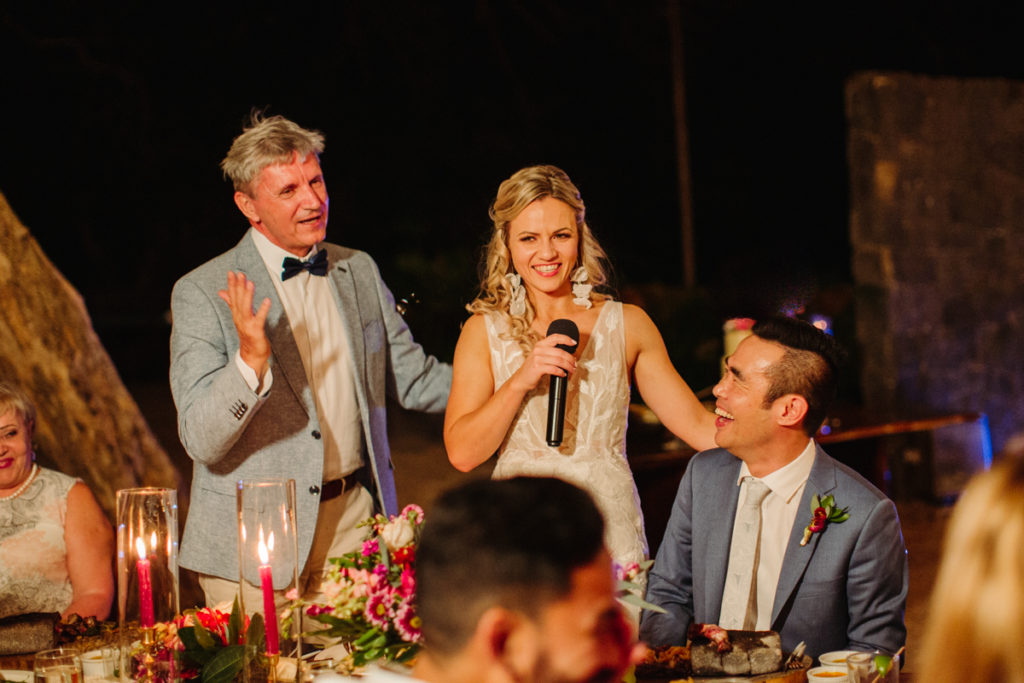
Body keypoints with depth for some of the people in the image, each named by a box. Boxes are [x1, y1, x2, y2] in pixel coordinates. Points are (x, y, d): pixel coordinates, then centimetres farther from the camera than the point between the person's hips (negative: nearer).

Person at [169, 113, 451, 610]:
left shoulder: (359, 271, 8)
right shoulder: (202, 293, -9)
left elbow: (412, 380, 16)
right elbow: (200, 440, -15)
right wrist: (251, 361, -32)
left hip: (353, 523, 4)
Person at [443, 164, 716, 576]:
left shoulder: (627, 325, 5)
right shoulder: (484, 331, 4)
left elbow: (695, 423, 4)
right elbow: (462, 452, -3)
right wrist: (521, 381, -14)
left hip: (610, 529, 0)